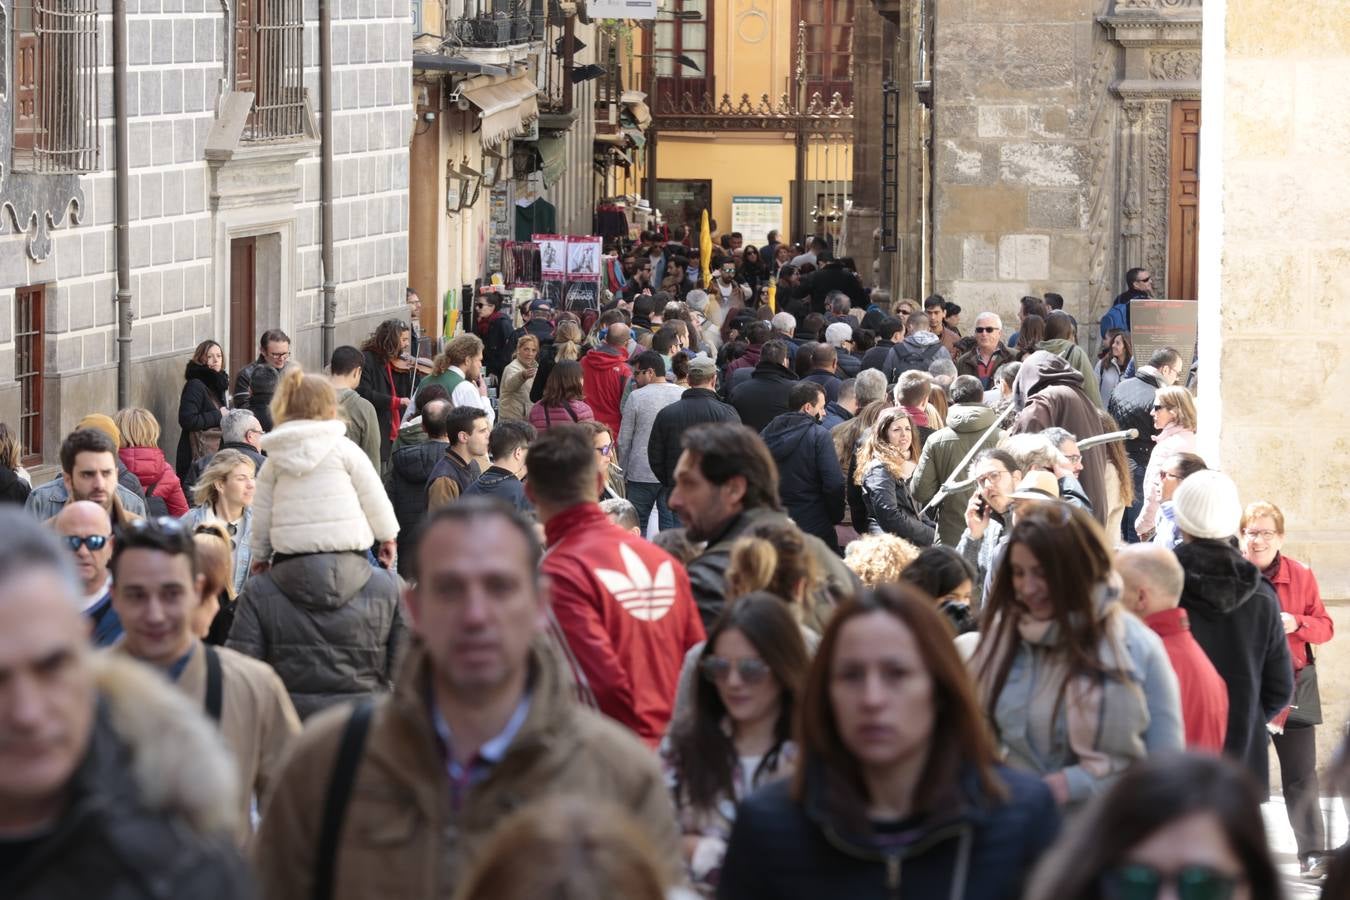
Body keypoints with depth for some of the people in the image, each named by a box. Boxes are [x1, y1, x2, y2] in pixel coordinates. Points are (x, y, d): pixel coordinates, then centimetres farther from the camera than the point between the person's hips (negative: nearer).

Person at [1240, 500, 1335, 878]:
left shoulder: (1301, 575, 1)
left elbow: (1325, 627, 3)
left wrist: (1296, 623, -15)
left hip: (1293, 688, 1)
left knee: (1301, 775, 0)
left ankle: (1312, 853, 6)